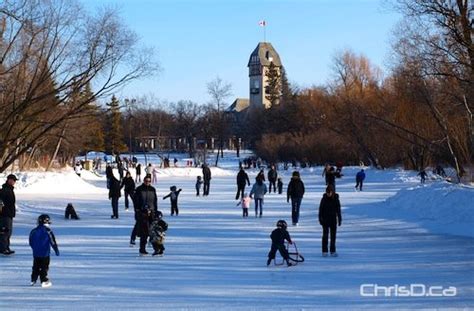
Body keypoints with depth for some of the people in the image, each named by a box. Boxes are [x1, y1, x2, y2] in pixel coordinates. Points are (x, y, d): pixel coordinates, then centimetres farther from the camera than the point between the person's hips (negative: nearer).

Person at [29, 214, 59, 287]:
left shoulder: (33, 231, 3)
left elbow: (31, 242, 13)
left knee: (36, 267, 16)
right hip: (45, 254, -4)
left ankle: (33, 280, 19)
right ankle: (44, 281, 0)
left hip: (36, 253, 5)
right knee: (44, 267, 1)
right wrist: (56, 250, 1)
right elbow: (53, 242, -9)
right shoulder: (48, 231, -11)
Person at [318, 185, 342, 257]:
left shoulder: (336, 199, -2)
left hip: (333, 219, 1)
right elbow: (321, 209, 0)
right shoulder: (324, 199, -4)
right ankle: (324, 251, 3)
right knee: (325, 235, -2)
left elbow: (338, 210, 4)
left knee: (333, 235, 5)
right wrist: (320, 219, -5)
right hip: (325, 219, -1)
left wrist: (339, 219, 3)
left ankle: (333, 251, 12)